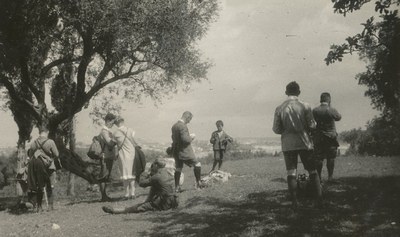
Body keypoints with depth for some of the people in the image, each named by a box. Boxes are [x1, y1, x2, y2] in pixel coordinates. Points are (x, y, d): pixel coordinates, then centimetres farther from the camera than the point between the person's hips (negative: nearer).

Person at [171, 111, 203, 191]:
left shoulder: (174, 126, 9)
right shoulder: (183, 126, -20)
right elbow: (185, 139, -27)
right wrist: (191, 137, -7)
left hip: (176, 151, 9)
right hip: (184, 152, -8)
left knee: (178, 168, 14)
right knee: (197, 165, 5)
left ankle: (177, 187, 17)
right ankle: (198, 183, 10)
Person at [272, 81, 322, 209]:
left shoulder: (279, 109, -2)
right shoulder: (305, 106, -6)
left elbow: (276, 129, -1)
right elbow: (312, 125, -6)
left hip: (287, 144, 1)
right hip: (304, 142, -1)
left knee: (291, 173, 3)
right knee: (312, 171, 10)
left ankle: (294, 202, 3)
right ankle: (320, 198, 7)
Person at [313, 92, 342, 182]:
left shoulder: (315, 110, -4)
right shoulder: (332, 110, -10)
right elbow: (339, 117, 7)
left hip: (318, 138, 2)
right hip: (331, 137, -2)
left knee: (318, 158, 6)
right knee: (331, 158, 7)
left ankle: (318, 177, 8)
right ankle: (330, 176, 7)